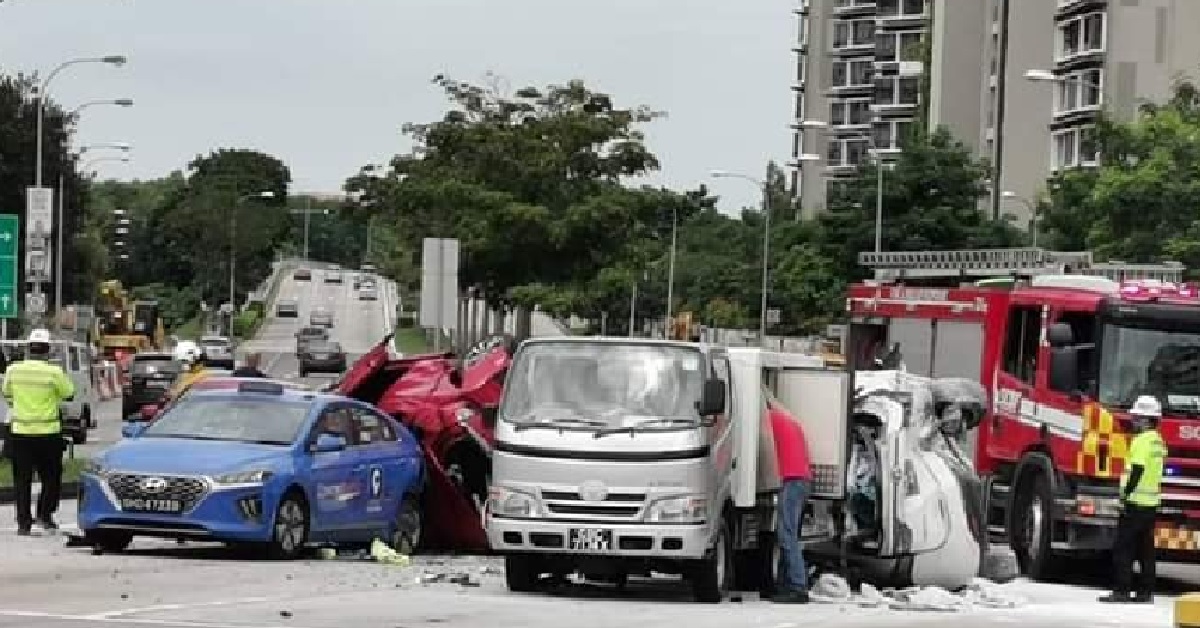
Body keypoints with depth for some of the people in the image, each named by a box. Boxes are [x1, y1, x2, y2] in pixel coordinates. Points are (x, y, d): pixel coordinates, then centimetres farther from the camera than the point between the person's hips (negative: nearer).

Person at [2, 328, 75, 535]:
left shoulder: (13, 370, -3)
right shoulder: (54, 372, -13)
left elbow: (6, 393, 13)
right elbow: (68, 393, 0)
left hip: (20, 431, 2)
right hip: (47, 432, -2)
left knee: (22, 479, 7)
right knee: (51, 476, 14)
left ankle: (23, 522, 5)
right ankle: (45, 514, 6)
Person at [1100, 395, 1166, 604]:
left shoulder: (1142, 440, -14)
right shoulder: (1158, 441, 16)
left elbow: (1137, 470, -21)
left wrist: (1126, 494, -20)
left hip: (1136, 501, -9)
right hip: (1151, 502, 9)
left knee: (1123, 548, -7)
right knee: (1145, 549, 10)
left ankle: (1121, 590, -10)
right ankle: (1146, 591, 10)